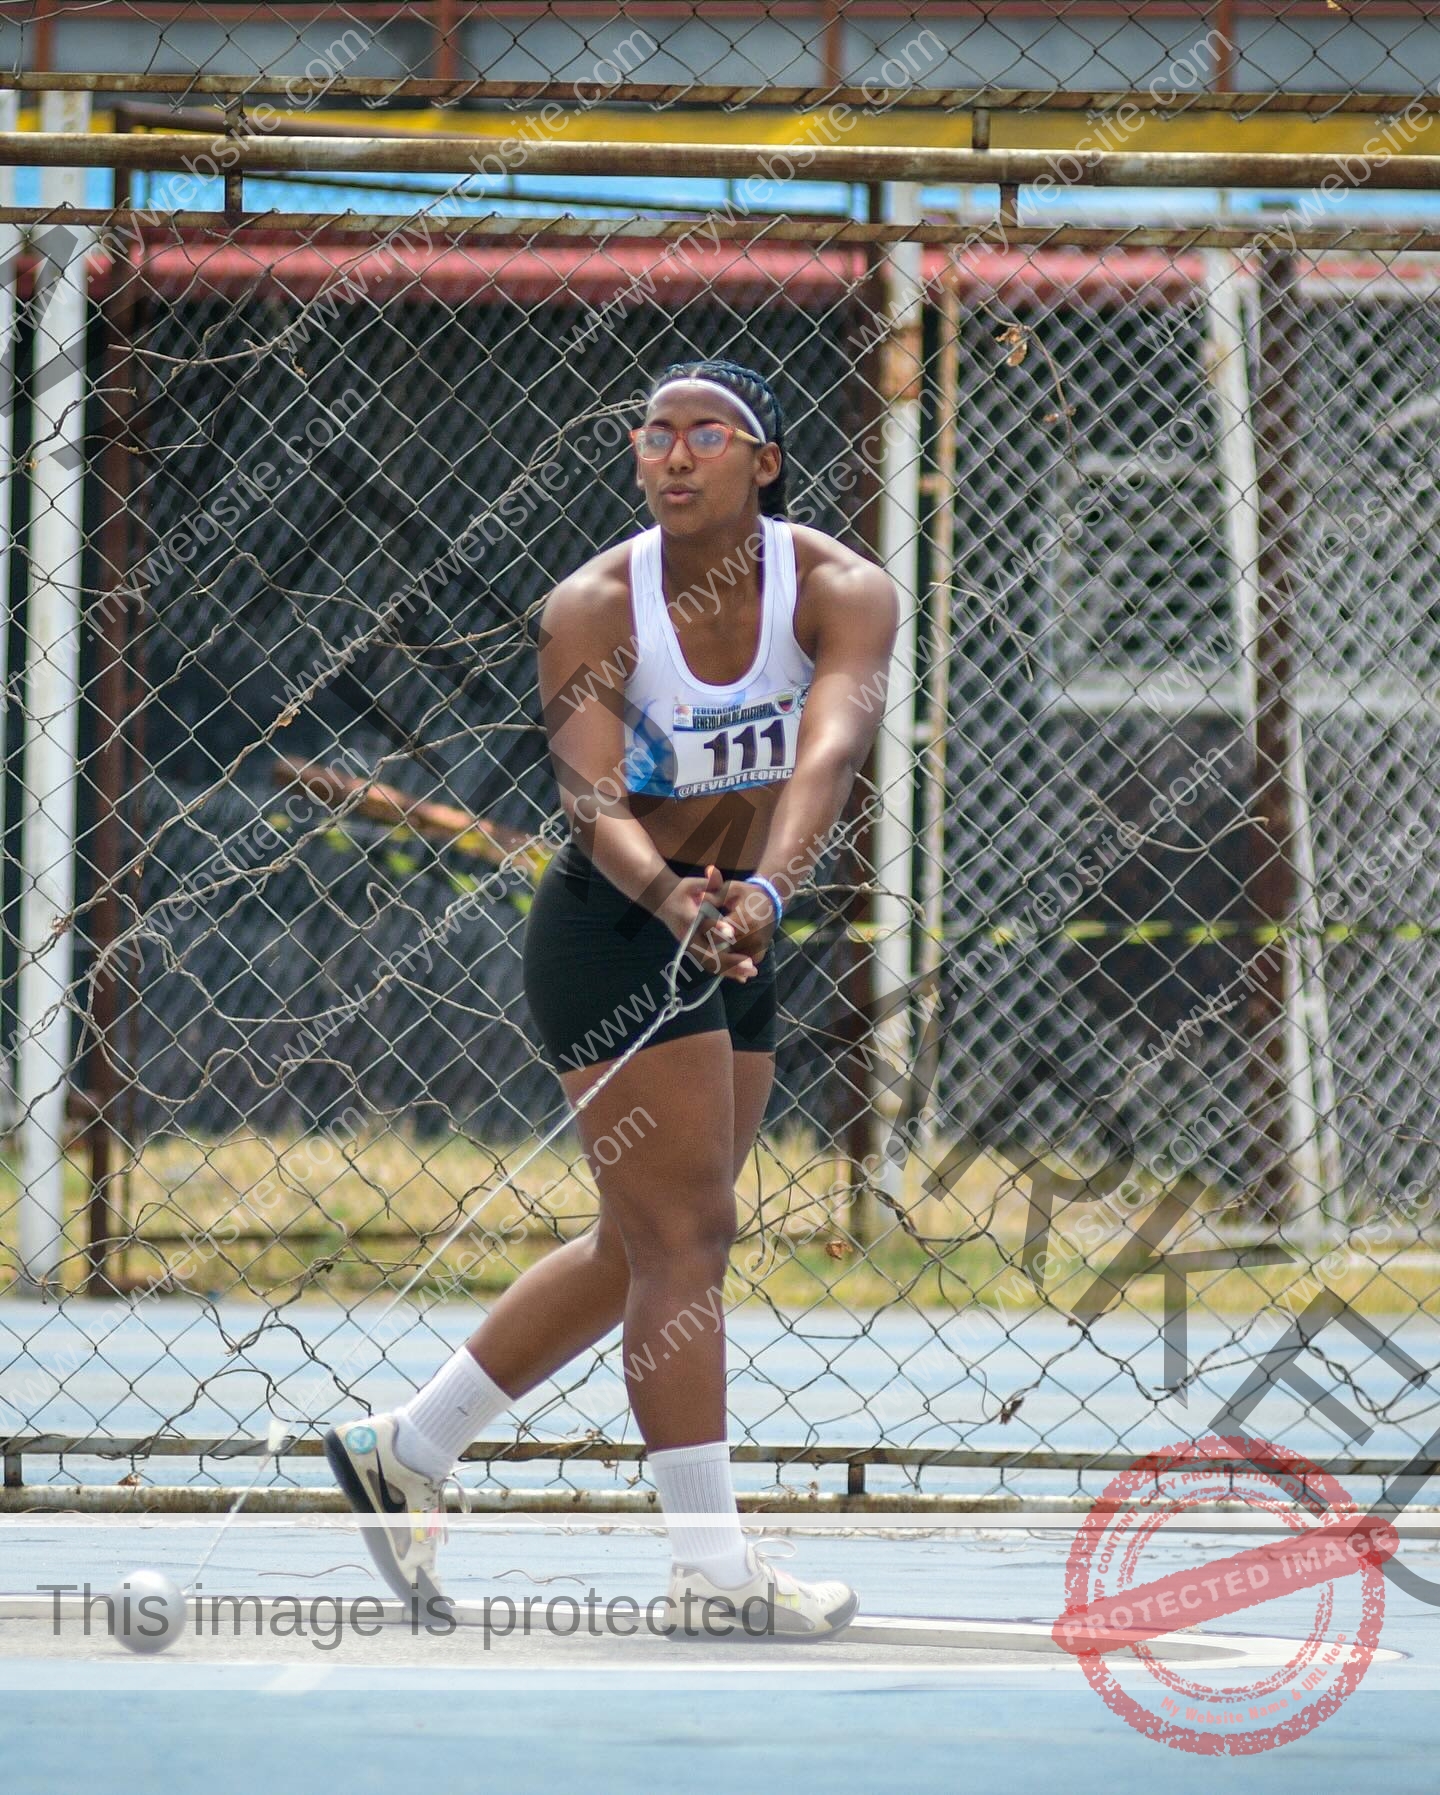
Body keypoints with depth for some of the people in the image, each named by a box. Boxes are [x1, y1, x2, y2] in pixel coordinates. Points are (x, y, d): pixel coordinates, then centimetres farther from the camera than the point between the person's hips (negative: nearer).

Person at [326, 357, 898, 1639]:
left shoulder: (843, 592, -12)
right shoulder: (594, 609, -16)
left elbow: (830, 751, -30)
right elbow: (595, 801, -27)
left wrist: (765, 888, -48)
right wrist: (673, 904, -48)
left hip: (736, 939, 5)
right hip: (615, 931, -5)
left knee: (640, 1251, 14)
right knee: (685, 1240, -11)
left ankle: (407, 1449, 28)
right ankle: (712, 1567, -8)